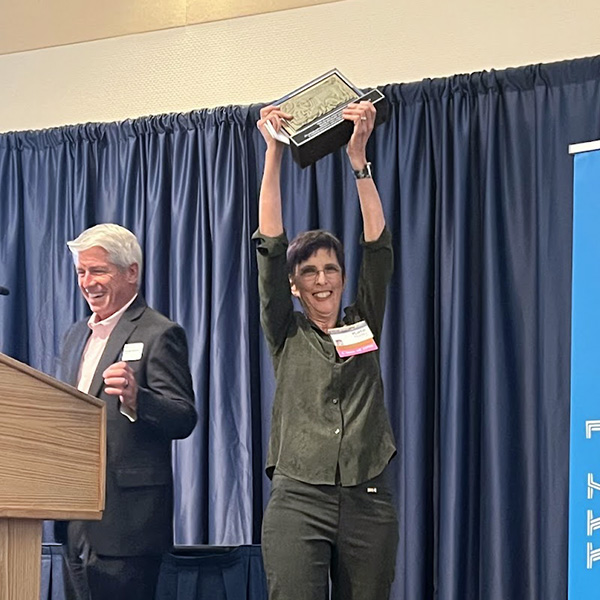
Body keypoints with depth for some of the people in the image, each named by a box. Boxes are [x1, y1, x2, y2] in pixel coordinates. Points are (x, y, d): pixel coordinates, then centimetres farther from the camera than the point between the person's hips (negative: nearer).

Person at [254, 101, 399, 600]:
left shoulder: (364, 326, 13)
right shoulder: (286, 334, 10)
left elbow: (379, 250, 2)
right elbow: (270, 250, 0)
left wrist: (359, 157, -6)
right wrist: (274, 155, -6)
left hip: (368, 502, 2)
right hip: (298, 500, -1)